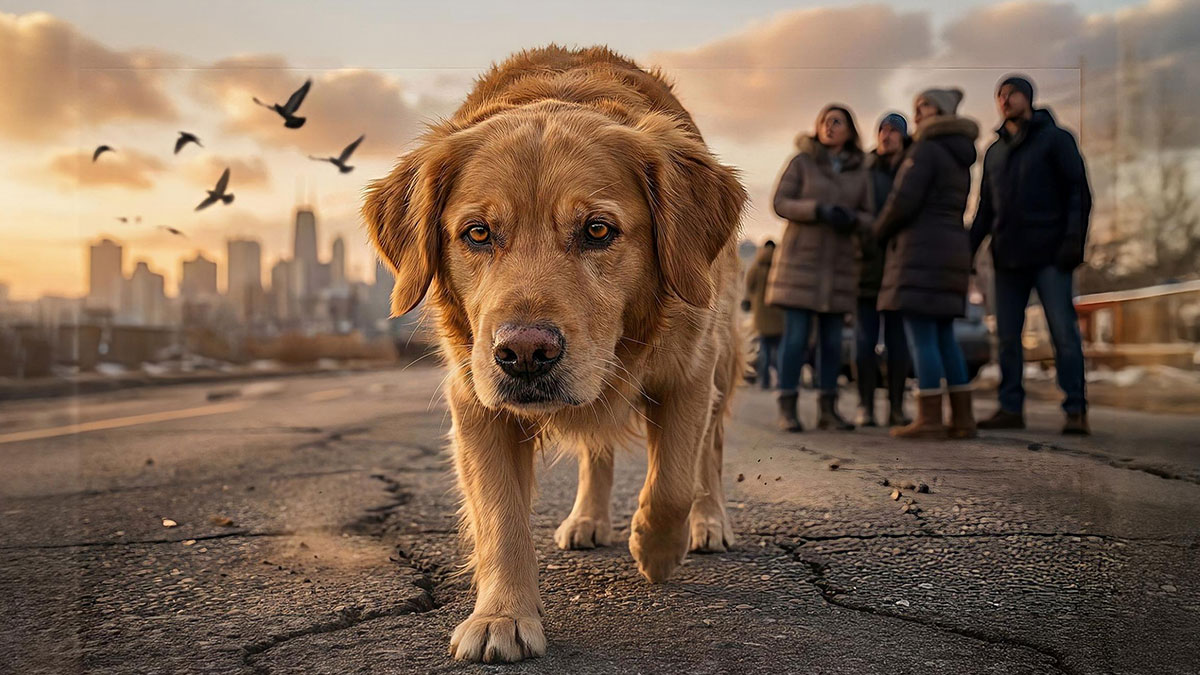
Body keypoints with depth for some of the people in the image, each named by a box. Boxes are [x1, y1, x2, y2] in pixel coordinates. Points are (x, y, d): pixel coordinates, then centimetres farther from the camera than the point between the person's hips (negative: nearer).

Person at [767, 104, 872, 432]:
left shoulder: (859, 172, 9)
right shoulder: (801, 162, 0)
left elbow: (868, 218, 9)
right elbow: (781, 203, -7)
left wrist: (852, 220, -15)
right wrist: (819, 210, -22)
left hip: (837, 264, 3)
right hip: (800, 258, -3)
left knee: (832, 338, 3)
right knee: (795, 335, -8)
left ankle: (828, 410, 8)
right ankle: (787, 409, -3)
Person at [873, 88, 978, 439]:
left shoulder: (926, 150, -8)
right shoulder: (960, 160, 21)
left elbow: (904, 200, -17)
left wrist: (880, 230, 1)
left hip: (922, 250, -9)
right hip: (953, 249, 9)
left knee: (921, 334, -8)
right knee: (943, 336, 9)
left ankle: (929, 419, -10)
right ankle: (963, 417, 8)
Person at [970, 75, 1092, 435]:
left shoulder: (1055, 138, 5)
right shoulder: (994, 152, 20)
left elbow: (1079, 192, -2)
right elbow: (985, 208, 22)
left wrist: (1074, 239, -13)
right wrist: (969, 249, 12)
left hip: (1049, 255, -5)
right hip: (1008, 257, 5)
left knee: (1064, 332, -7)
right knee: (1007, 336, 3)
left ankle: (1075, 411, -4)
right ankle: (1010, 408, 9)